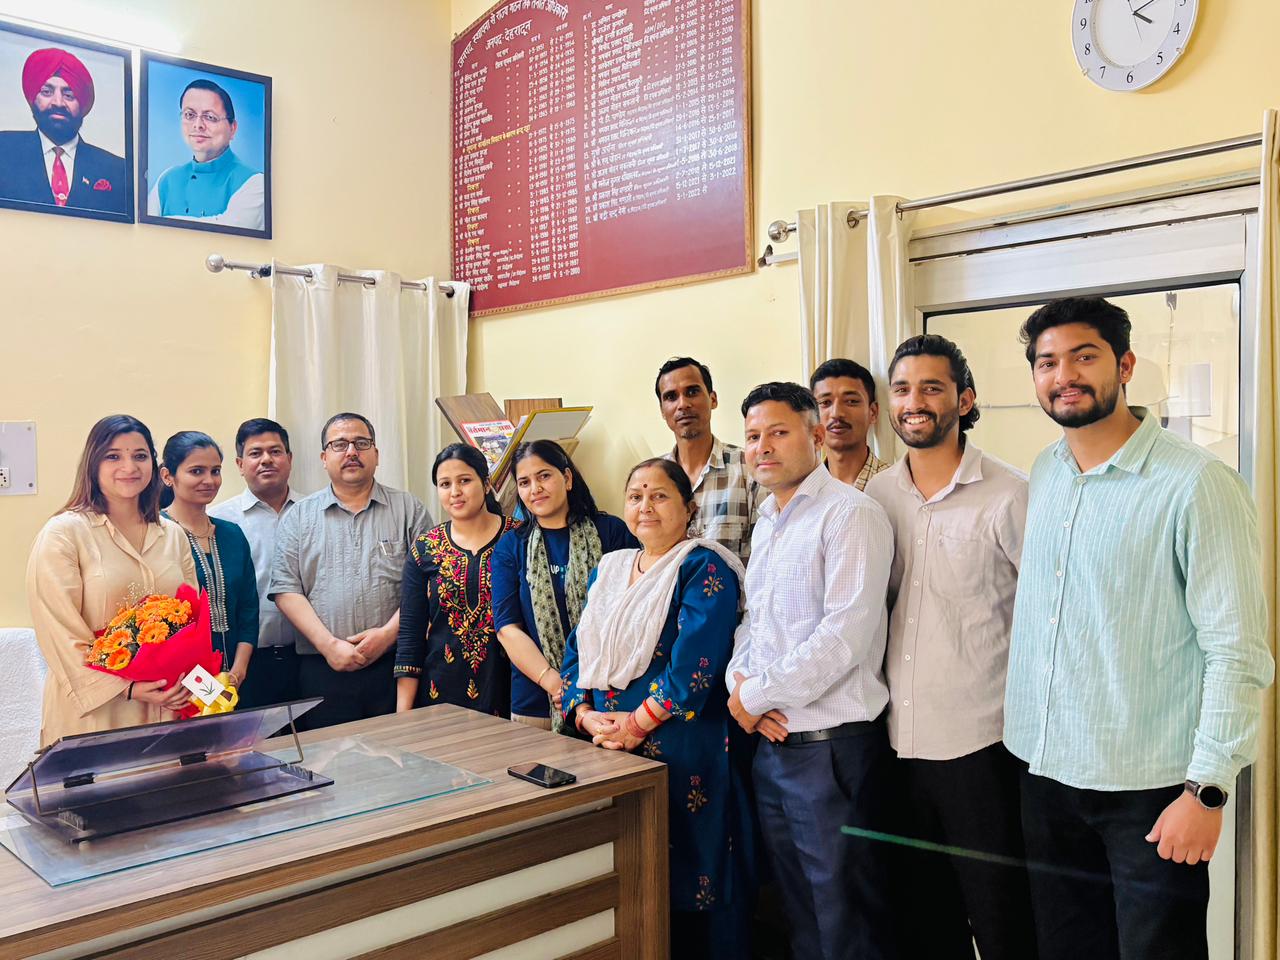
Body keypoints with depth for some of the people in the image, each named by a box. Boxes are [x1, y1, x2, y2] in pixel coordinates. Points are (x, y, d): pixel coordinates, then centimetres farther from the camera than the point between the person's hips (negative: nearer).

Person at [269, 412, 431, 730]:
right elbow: (286, 589, 3)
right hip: (323, 668, 1)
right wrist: (328, 644, -9)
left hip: (393, 664, -1)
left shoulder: (409, 509, 7)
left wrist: (388, 633, -11)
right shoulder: (299, 516, 10)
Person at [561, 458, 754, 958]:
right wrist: (585, 715, -4)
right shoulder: (608, 569, 14)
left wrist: (637, 723, -17)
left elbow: (695, 660, -18)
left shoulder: (705, 568, -7)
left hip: (678, 751, -6)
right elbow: (578, 650, 12)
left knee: (683, 876, 3)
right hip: (605, 748, 6)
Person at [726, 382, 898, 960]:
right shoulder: (765, 523, 14)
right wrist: (739, 684, -2)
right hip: (770, 740, 8)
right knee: (797, 908, 20)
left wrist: (756, 695, -14)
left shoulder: (851, 514, -12)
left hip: (831, 744, -8)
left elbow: (845, 636, -21)